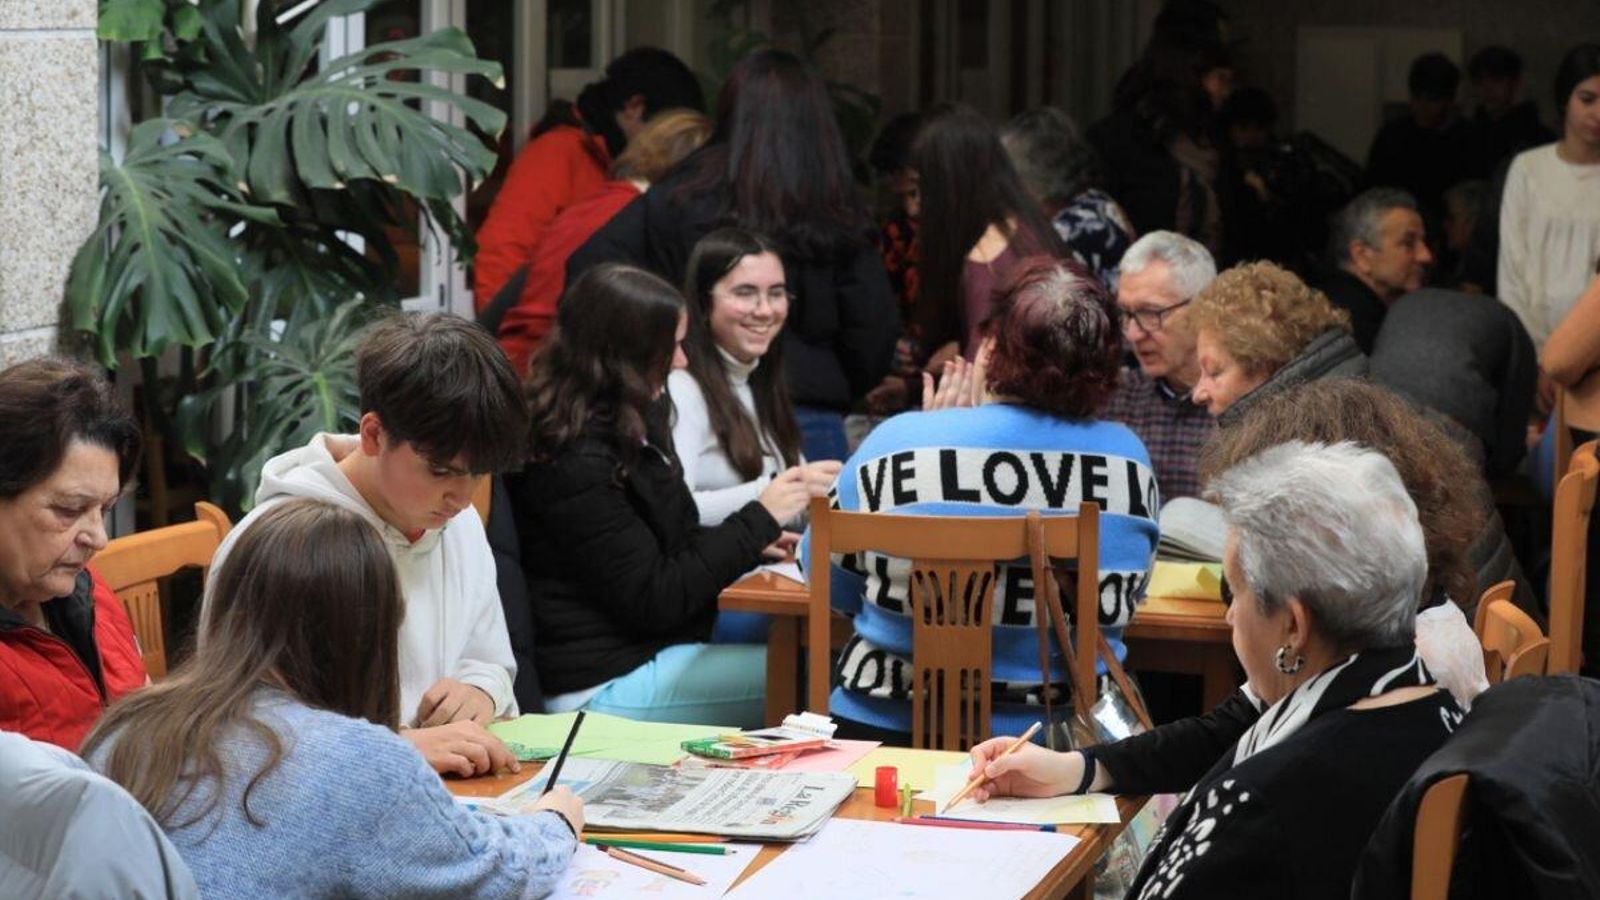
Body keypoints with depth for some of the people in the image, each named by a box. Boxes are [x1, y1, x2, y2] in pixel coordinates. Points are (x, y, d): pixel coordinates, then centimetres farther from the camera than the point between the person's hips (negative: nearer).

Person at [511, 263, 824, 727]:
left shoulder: (624, 427, 11)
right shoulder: (578, 463, -19)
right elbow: (652, 599, -18)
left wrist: (750, 542, 7)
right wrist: (759, 519, -12)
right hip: (603, 684, -10)